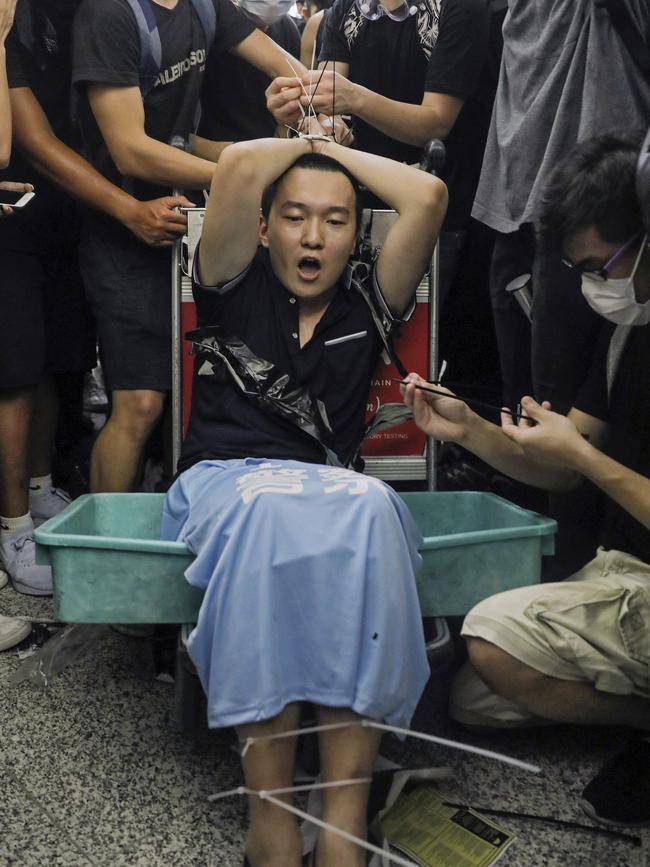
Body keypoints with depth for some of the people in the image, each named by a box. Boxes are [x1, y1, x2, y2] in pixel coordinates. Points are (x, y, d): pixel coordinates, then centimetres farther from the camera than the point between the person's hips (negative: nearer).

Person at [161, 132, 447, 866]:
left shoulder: (364, 308, 16)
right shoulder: (237, 289, 11)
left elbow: (427, 195, 6)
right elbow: (236, 166, -4)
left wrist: (338, 150, 19)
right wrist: (307, 145, 16)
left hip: (327, 491, 2)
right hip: (220, 481, -1)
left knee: (370, 507, -35)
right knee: (270, 508, -38)